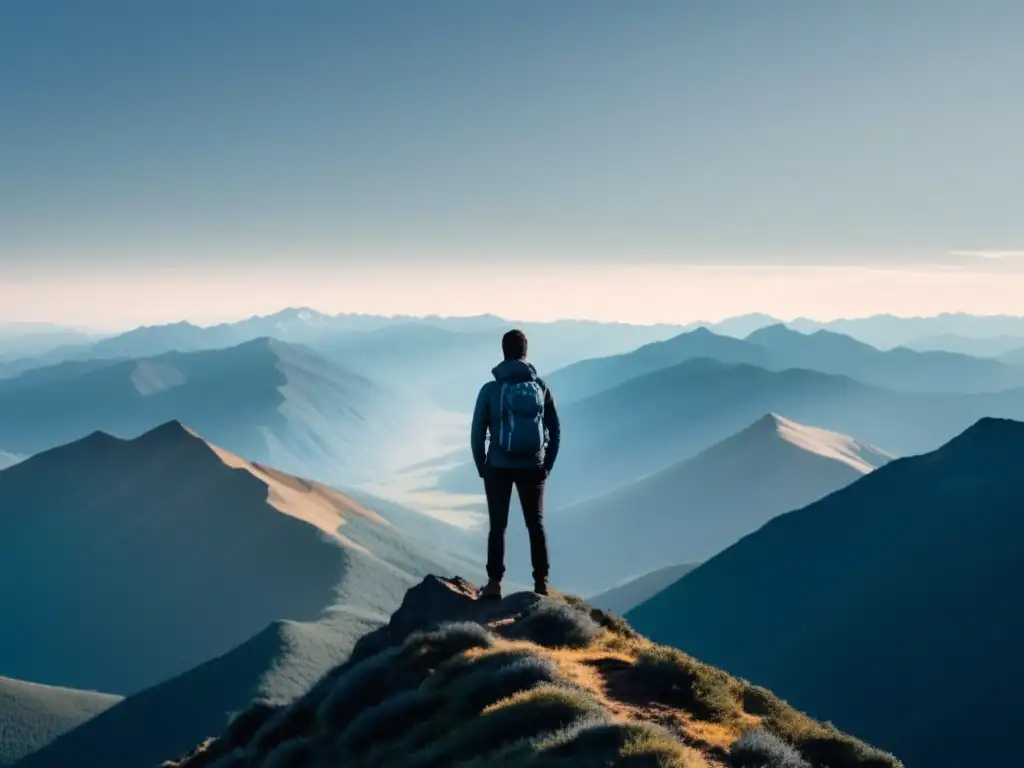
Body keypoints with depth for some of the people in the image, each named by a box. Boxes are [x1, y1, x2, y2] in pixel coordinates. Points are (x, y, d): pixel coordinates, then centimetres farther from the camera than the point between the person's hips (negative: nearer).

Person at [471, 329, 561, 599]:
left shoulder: (491, 389, -7)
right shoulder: (541, 387, 0)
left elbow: (477, 433, -5)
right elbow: (555, 430, 4)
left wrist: (482, 467, 7)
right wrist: (547, 465, 14)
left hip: (499, 467, -2)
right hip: (533, 467, 2)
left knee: (498, 526, 7)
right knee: (536, 524, 12)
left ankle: (494, 583, 3)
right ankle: (541, 583, 12)